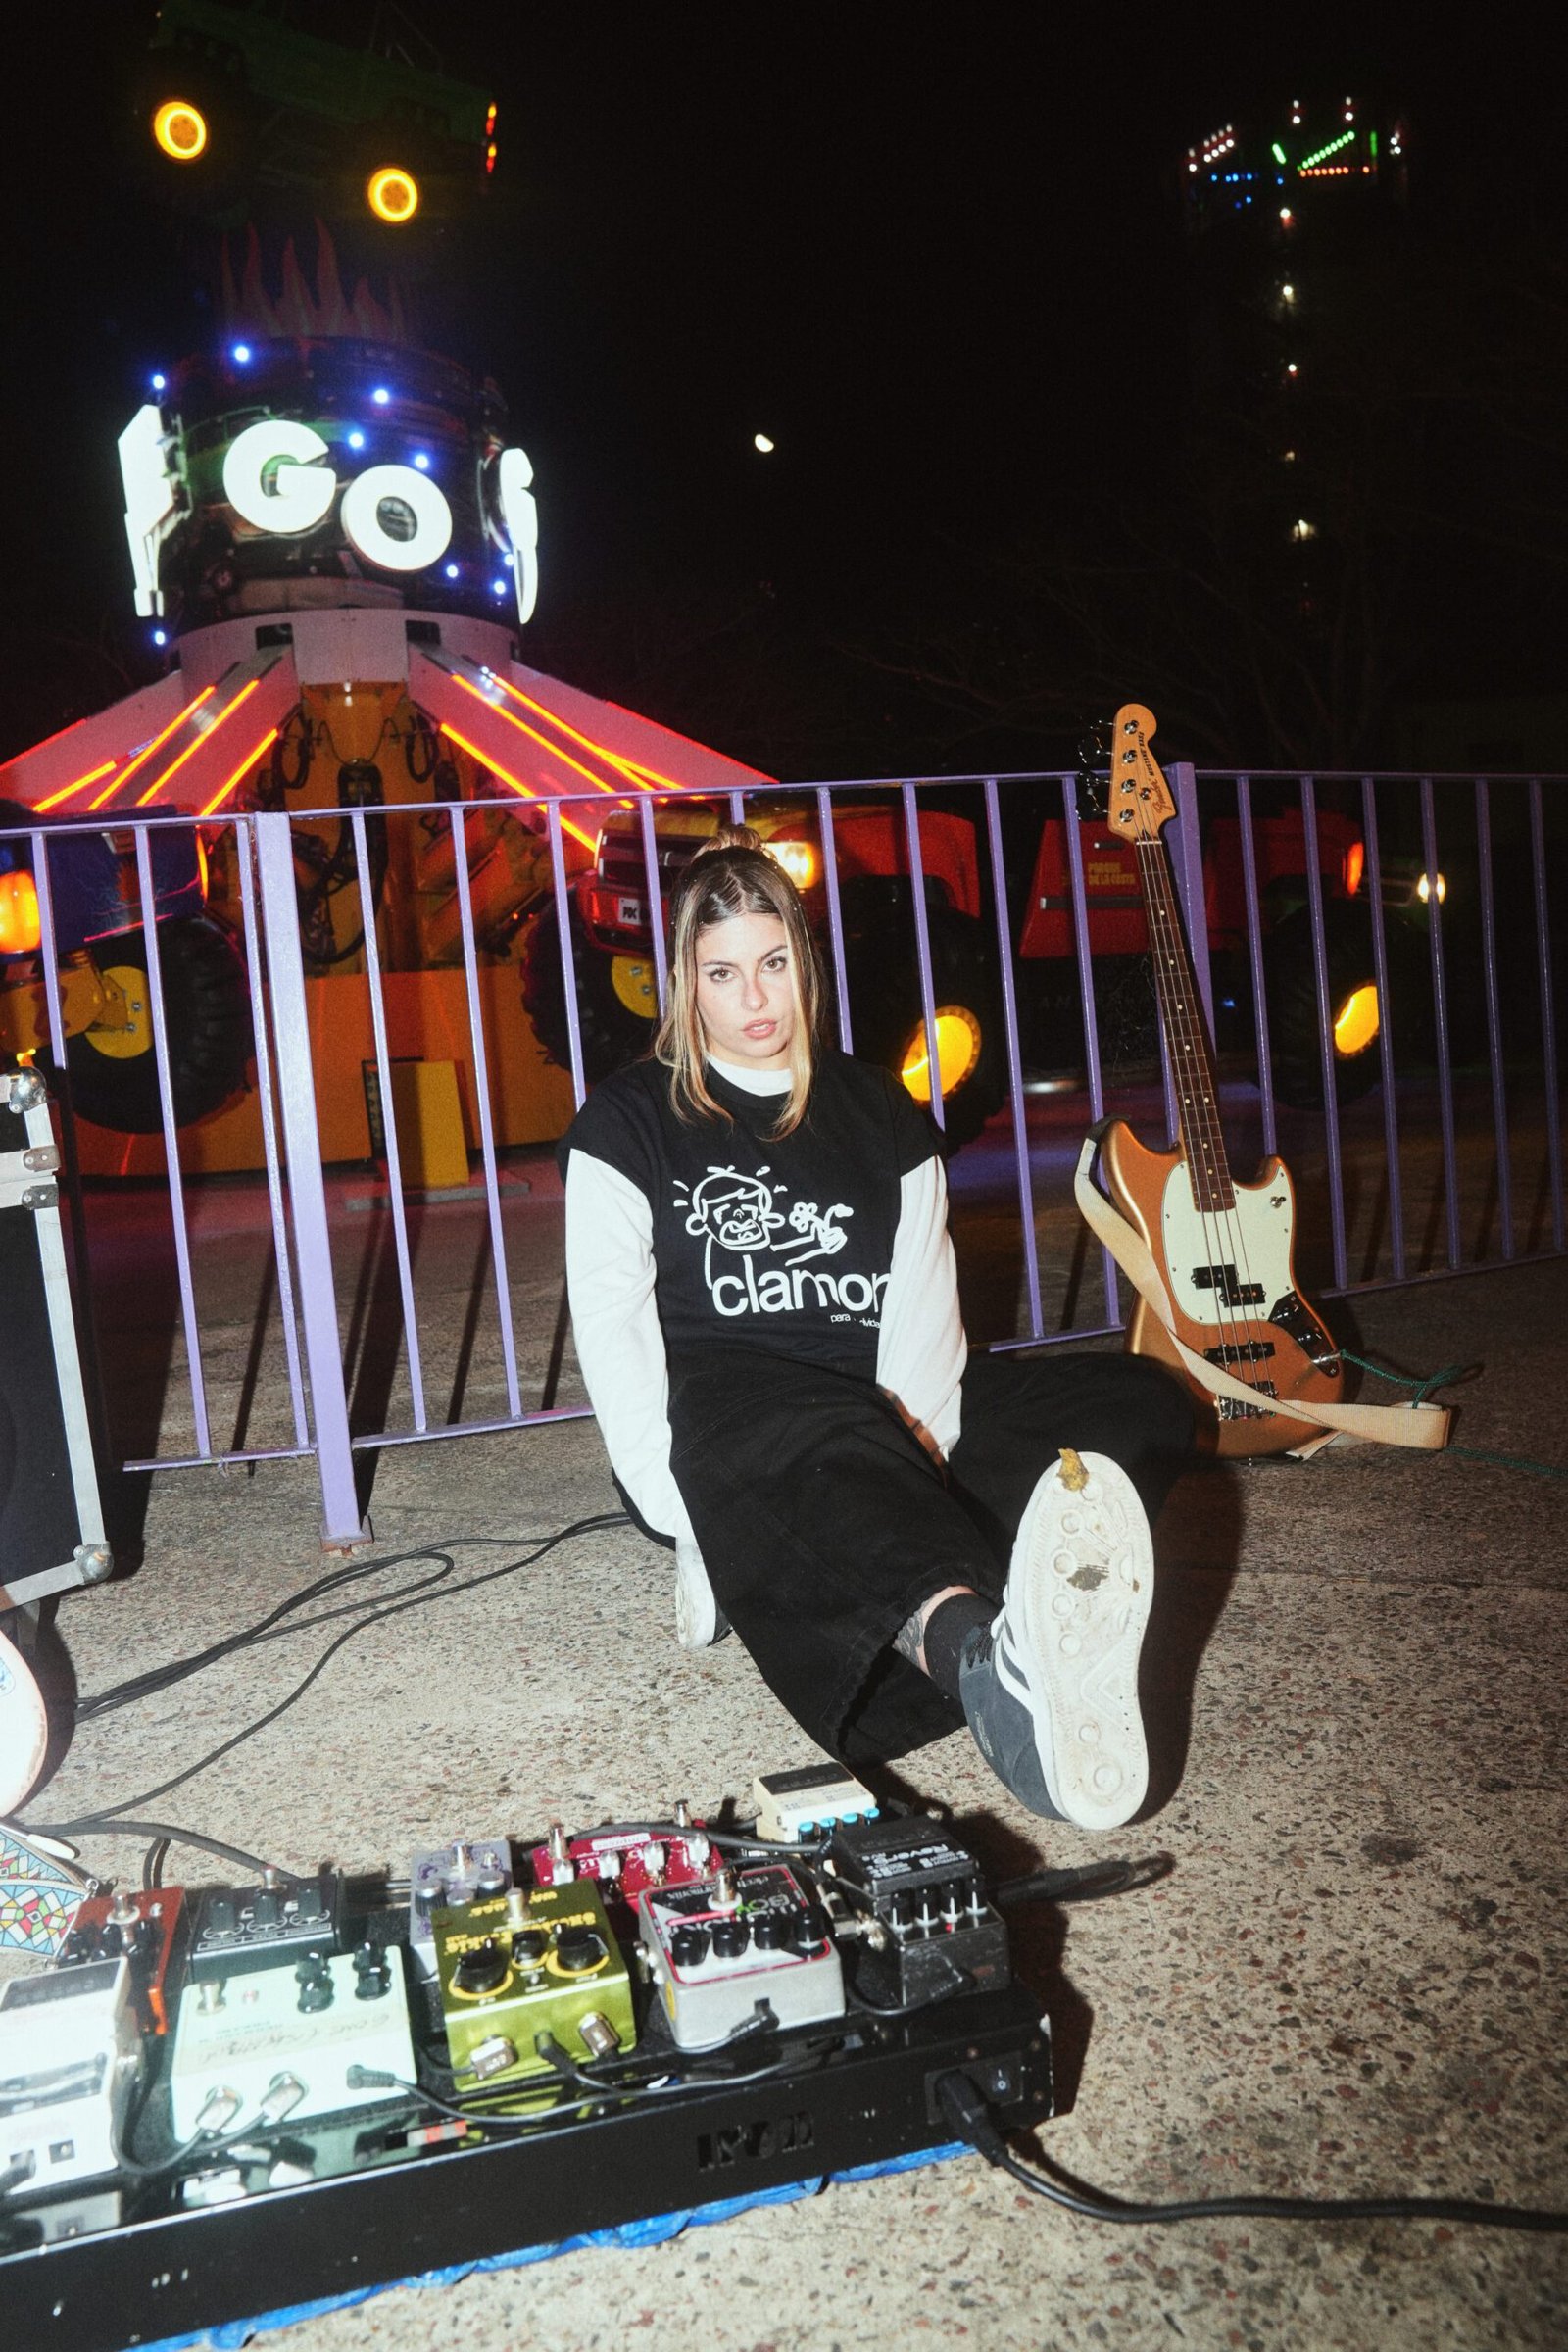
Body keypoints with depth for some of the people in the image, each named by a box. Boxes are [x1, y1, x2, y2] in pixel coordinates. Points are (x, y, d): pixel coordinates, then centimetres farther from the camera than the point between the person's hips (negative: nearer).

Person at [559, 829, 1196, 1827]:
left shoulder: (879, 1108, 17)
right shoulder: (629, 1120, 7)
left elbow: (923, 1294, 6)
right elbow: (612, 1320, -4)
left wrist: (918, 1433, -15)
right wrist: (675, 1502, -20)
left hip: (879, 1418, 5)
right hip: (720, 1421, -4)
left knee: (1146, 1405, -16)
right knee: (831, 1441, -40)